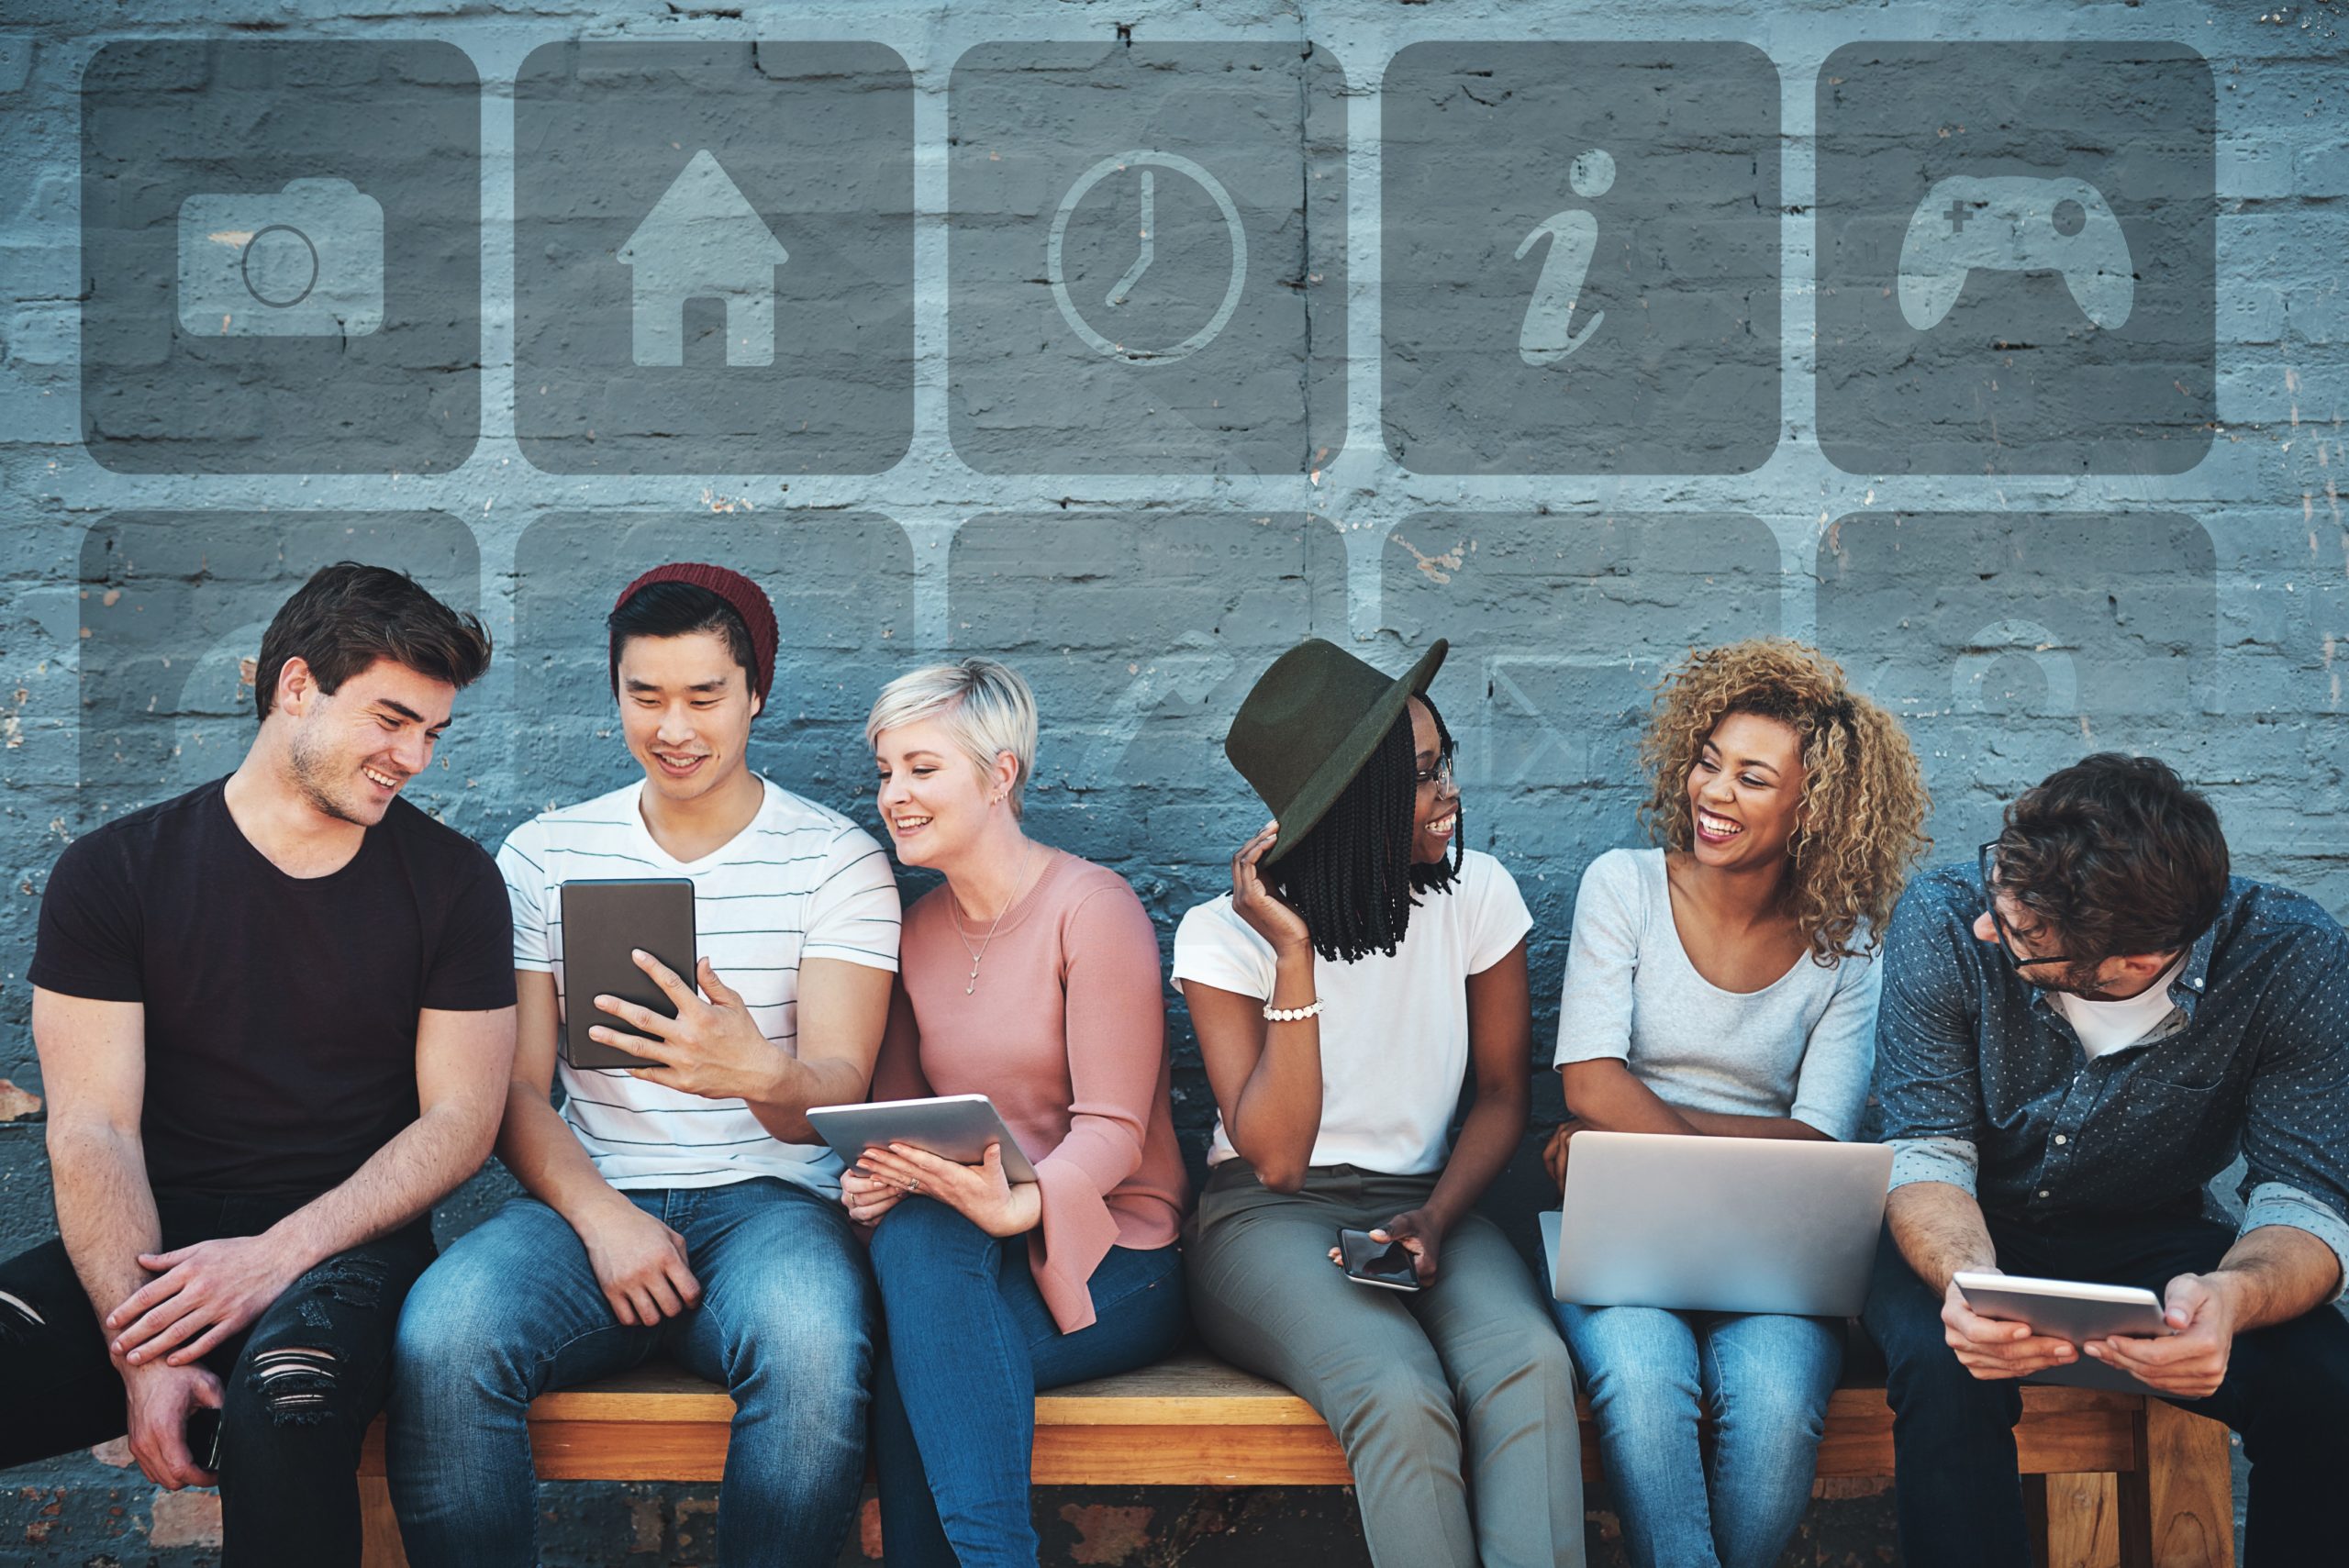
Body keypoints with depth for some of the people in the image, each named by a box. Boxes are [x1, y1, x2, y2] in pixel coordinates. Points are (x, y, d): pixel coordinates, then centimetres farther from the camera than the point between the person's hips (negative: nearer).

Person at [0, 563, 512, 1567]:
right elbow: (92, 1132, -4)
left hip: (346, 1246, -1)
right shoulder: (112, 873, 4)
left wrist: (279, 1253, -14)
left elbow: (459, 1119, 2)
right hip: (155, 1244, 1)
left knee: (284, 1397, -36)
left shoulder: (451, 881, 6)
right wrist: (144, 1355, -18)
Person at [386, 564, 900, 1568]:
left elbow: (838, 1088, -5)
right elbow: (514, 1085, 7)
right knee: (441, 1339, -31)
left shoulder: (836, 859, 4)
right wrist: (600, 1214, -12)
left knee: (812, 1348, -37)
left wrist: (758, 1073, -31)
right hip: (586, 1197, 2)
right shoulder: (543, 856, 11)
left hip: (766, 1199, -2)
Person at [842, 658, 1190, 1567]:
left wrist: (1018, 1205, -33)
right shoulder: (917, 931, 12)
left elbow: (1113, 1130, -14)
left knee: (925, 1241, -33)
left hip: (1107, 1260, -4)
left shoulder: (1091, 908, -8)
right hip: (959, 1253, 5)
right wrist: (875, 1178, -12)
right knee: (910, 1228, -31)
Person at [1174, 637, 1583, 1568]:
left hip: (1422, 1204, 3)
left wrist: (1435, 1221, -11)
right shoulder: (1224, 934, -7)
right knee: (1402, 1396, -35)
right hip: (1270, 1221, -3)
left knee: (1530, 1362, -32)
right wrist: (1295, 955, -19)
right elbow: (1276, 1157, -14)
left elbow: (1502, 1091, 9)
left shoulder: (1476, 894, 1)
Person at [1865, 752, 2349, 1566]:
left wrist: (2235, 1296, -44)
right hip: (1972, 1230, -1)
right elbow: (1926, 1155, -20)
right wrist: (1965, 1279, -43)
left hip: (2151, 1239, 1)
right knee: (1946, 1371, -35)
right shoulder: (1944, 920, -23)